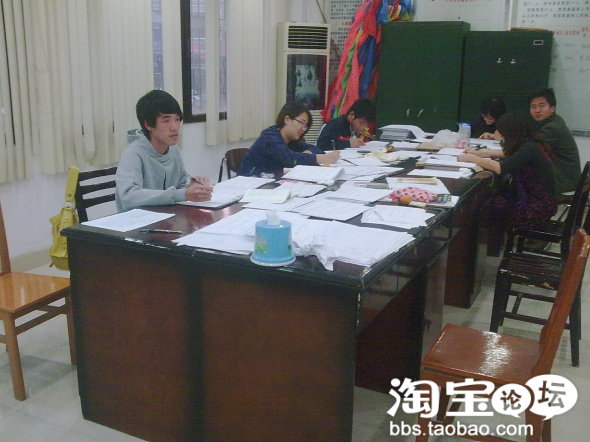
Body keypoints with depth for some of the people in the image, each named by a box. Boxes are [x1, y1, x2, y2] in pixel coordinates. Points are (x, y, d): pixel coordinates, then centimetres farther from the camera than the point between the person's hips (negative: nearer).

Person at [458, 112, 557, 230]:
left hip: (536, 211, -8)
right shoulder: (530, 146, 6)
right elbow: (508, 155, 20)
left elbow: (500, 168, -30)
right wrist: (477, 153, 10)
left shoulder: (529, 148, -21)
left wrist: (471, 158, -17)